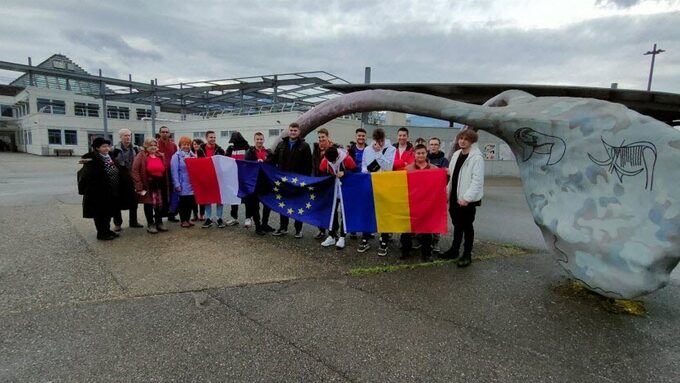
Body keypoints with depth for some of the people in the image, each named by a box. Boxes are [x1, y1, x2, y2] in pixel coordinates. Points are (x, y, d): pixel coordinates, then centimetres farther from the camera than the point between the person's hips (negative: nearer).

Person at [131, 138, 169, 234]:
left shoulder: (161, 156, 9)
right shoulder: (141, 156, -7)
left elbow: (165, 171, 12)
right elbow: (135, 171, -12)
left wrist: (166, 185, 6)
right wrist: (139, 186, -17)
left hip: (160, 184, 5)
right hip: (148, 184, -5)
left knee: (160, 203, 11)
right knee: (149, 204, 6)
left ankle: (159, 222, 26)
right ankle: (150, 224, 17)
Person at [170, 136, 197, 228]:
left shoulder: (193, 155, 12)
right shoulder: (176, 156, -5)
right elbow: (174, 171, -10)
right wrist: (177, 185, -16)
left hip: (192, 184, 5)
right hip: (183, 185, -5)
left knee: (191, 201, 8)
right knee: (183, 202, 3)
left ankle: (188, 218, 21)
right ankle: (183, 220, 14)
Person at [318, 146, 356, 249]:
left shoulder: (346, 158, -23)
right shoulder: (325, 159, -15)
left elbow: (355, 170, -13)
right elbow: (321, 172, -3)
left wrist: (344, 172, -26)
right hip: (332, 188, 3)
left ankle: (342, 237, 8)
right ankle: (331, 236, 15)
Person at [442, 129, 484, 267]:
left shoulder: (477, 157, -12)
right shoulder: (456, 154, 10)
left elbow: (477, 180, -18)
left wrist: (467, 197, -22)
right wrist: (448, 193, 11)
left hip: (468, 199, -6)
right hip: (455, 196, 6)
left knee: (467, 226, 4)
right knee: (457, 224, 17)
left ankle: (467, 254, 17)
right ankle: (455, 249, 30)